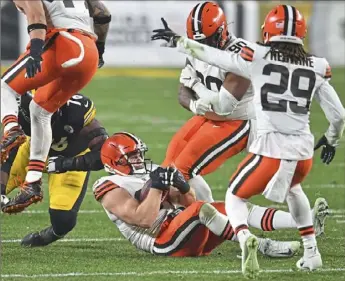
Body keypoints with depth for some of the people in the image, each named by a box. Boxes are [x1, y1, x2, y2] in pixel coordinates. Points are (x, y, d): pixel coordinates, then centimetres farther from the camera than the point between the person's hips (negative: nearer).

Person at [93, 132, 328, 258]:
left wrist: (182, 186, -1)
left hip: (187, 237, 8)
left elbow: (187, 204, 18)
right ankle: (263, 246, -36)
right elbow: (144, 220, -17)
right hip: (163, 243, -8)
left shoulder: (149, 174, 22)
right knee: (201, 209, -32)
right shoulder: (113, 189, -2)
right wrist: (156, 186, -16)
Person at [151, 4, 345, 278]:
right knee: (293, 189, 36)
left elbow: (213, 55, 6)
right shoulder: (317, 67, 6)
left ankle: (245, 238, -16)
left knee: (235, 196, 17)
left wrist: (177, 41, 19)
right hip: (304, 150, 3)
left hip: (271, 149, -3)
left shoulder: (258, 58, -2)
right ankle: (311, 252, 30)